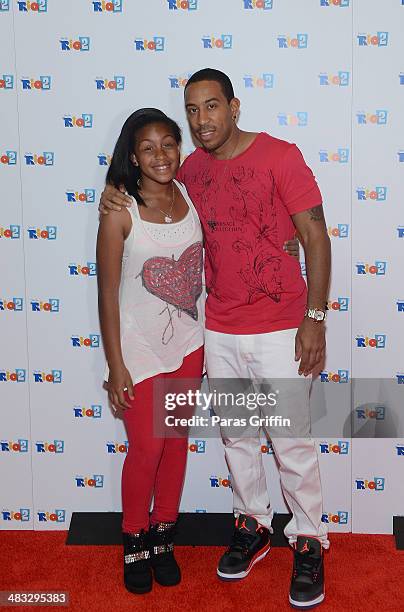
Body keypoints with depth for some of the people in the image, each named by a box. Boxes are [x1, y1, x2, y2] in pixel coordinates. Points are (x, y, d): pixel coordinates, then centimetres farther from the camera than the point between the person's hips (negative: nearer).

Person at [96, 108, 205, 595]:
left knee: (176, 444, 14)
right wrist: (115, 366, -11)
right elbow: (108, 294, -11)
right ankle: (134, 541, 28)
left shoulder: (189, 195, -1)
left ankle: (164, 538, 33)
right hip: (140, 350, -4)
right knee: (146, 450, 3)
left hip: (188, 346, 4)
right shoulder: (120, 213, -15)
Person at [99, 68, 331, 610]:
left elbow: (315, 235, -10)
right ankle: (253, 527, 36)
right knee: (235, 437, 16)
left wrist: (315, 318, -15)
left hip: (279, 330, -5)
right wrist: (116, 194, -1)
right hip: (219, 331, 5)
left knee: (292, 443, 4)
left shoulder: (279, 155, -9)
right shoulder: (192, 170, 6)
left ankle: (308, 543, 24)